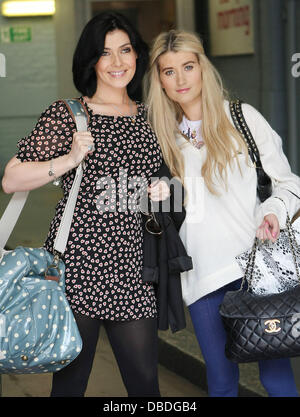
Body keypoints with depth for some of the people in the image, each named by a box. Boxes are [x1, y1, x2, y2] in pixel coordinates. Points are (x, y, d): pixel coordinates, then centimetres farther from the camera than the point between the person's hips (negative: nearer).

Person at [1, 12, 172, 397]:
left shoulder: (147, 118, 15)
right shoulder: (67, 114, -1)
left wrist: (161, 191, 9)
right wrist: (70, 159, -15)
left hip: (131, 268, 5)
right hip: (77, 264, -4)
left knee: (145, 381, 5)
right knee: (69, 382, 2)